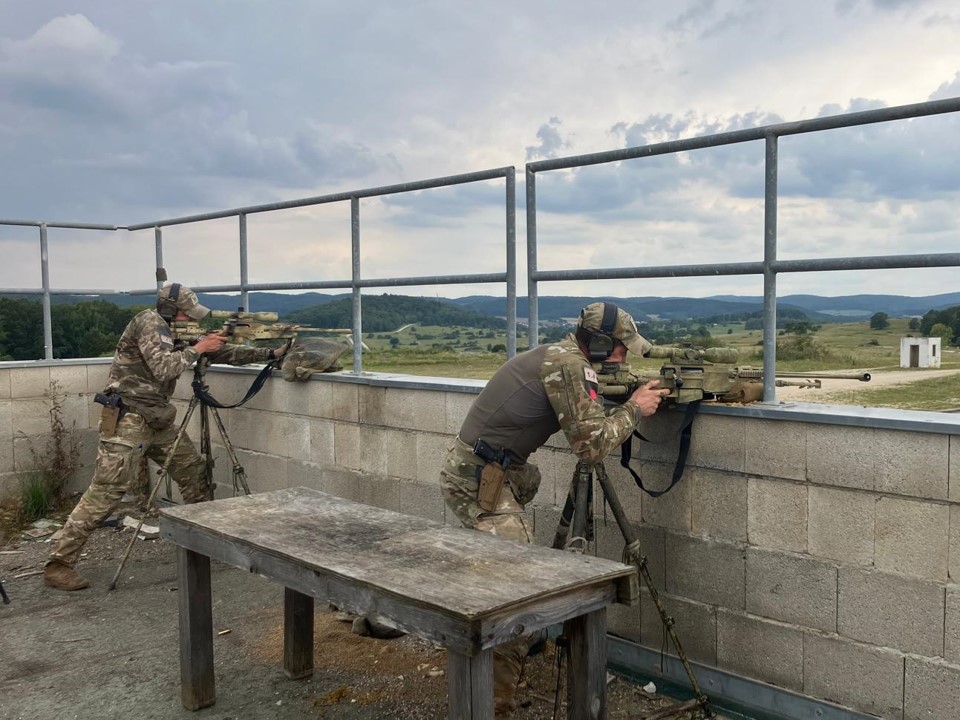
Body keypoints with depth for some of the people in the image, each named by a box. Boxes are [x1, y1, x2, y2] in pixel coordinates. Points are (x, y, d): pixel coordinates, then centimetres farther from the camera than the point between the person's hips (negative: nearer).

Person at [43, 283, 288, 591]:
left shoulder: (175, 333, 14)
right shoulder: (148, 322, -10)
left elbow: (221, 352, 13)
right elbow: (162, 367, -24)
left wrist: (270, 353, 7)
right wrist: (196, 349, -11)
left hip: (157, 419, 9)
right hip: (127, 419, -9)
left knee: (193, 469, 12)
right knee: (105, 493, -11)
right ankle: (58, 564, -6)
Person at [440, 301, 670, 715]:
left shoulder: (558, 355, 13)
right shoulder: (569, 365, -15)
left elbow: (587, 422, 19)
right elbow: (591, 446, -16)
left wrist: (630, 401, 7)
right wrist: (634, 409, -4)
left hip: (472, 471, 10)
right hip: (478, 480, -10)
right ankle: (494, 698, -9)